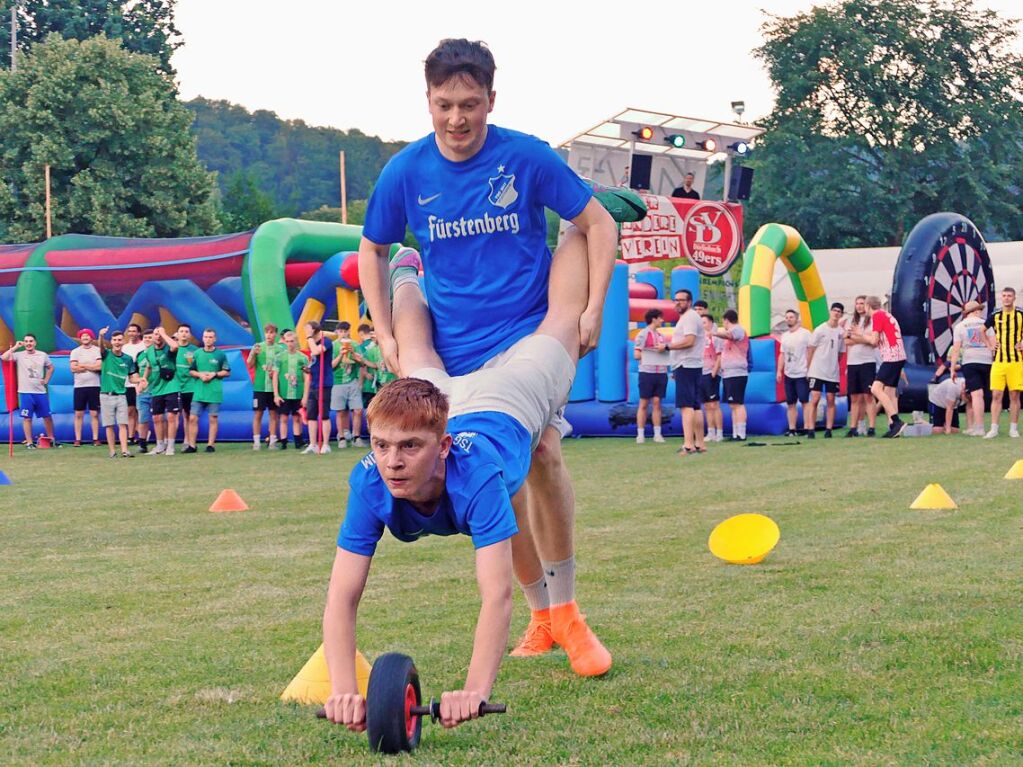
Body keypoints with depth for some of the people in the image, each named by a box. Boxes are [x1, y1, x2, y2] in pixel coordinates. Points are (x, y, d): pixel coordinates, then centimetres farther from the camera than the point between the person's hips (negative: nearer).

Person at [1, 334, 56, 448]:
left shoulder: (43, 355, 5)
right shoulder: (19, 355, -3)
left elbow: (50, 367, 21)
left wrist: (46, 380, 9)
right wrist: (15, 347, -15)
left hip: (41, 391, 3)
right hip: (25, 392, -2)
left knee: (47, 416, 9)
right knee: (27, 418, -2)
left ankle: (51, 439, 24)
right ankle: (29, 442, 4)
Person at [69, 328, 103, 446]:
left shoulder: (97, 350, 3)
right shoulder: (75, 351, 7)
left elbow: (99, 366, -11)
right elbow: (73, 368, -5)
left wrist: (82, 366, -6)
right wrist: (91, 367, -7)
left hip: (94, 386, -1)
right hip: (79, 386, 1)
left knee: (94, 414, 1)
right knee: (79, 414, 2)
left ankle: (96, 439, 5)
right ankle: (77, 439, 6)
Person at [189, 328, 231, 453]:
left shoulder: (220, 354, 1)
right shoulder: (197, 354, 8)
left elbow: (227, 372, 4)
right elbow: (191, 371, 12)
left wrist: (214, 374, -11)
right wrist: (200, 375, -7)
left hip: (214, 391, -2)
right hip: (199, 390, 2)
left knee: (213, 418, 2)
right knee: (193, 418, -1)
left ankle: (210, 445, 8)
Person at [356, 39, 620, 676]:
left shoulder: (527, 157, -10)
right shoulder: (406, 173, -3)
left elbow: (597, 223, -1)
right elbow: (372, 251, 12)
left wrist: (593, 310, -10)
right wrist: (386, 336, 4)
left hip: (529, 332, -3)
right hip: (458, 353, 3)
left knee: (542, 448, -21)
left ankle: (567, 610, -9)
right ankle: (541, 613, 21)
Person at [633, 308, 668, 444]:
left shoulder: (660, 335, 16)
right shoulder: (643, 334, -2)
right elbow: (637, 355, -6)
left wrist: (664, 348, -2)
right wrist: (655, 351, -3)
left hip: (661, 373, 5)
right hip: (647, 372, -5)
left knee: (657, 403, 5)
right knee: (643, 404, -1)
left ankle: (657, 434, 6)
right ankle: (640, 434, 1)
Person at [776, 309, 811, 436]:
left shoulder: (805, 333, -4)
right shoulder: (784, 336, 15)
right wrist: (779, 371, 9)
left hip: (802, 374, -6)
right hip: (788, 374, 6)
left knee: (805, 401, -10)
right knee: (790, 403, 6)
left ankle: (809, 427, -11)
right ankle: (792, 429, 9)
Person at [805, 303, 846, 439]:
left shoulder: (841, 332, 6)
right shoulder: (820, 330, -3)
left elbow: (840, 353, 14)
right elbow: (810, 350, -1)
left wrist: (835, 366, 9)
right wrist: (808, 370, -2)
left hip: (833, 373, 4)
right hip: (816, 371, -3)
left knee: (831, 401, 4)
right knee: (814, 400, -8)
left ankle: (828, 430, 8)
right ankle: (810, 430, -8)